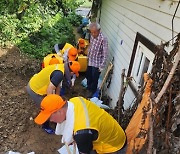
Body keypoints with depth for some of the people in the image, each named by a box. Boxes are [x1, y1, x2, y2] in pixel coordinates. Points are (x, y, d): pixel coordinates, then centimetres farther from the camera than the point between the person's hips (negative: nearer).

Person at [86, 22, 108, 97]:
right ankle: (88, 88, 49)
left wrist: (102, 66, -21)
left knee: (94, 79, 10)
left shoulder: (103, 39, -27)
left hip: (97, 63, -7)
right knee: (88, 76, 24)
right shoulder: (92, 36, -4)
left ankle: (93, 91, 35)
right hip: (90, 61, 7)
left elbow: (105, 54, -23)